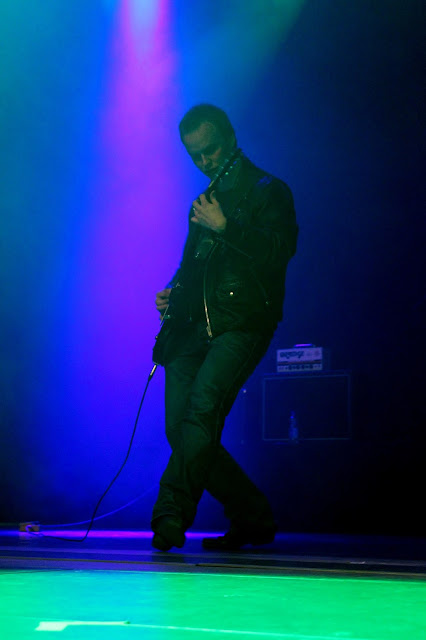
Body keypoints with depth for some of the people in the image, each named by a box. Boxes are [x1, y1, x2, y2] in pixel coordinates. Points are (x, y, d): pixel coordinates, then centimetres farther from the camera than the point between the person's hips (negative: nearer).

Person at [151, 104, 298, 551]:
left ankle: (171, 513, -27)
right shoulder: (205, 201, 26)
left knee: (201, 410, -26)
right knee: (180, 431, -2)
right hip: (192, 326, 7)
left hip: (241, 325, -7)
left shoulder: (267, 191, 4)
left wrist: (225, 226, -18)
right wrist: (173, 292, 13)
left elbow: (280, 250, -11)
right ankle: (253, 519, 10)